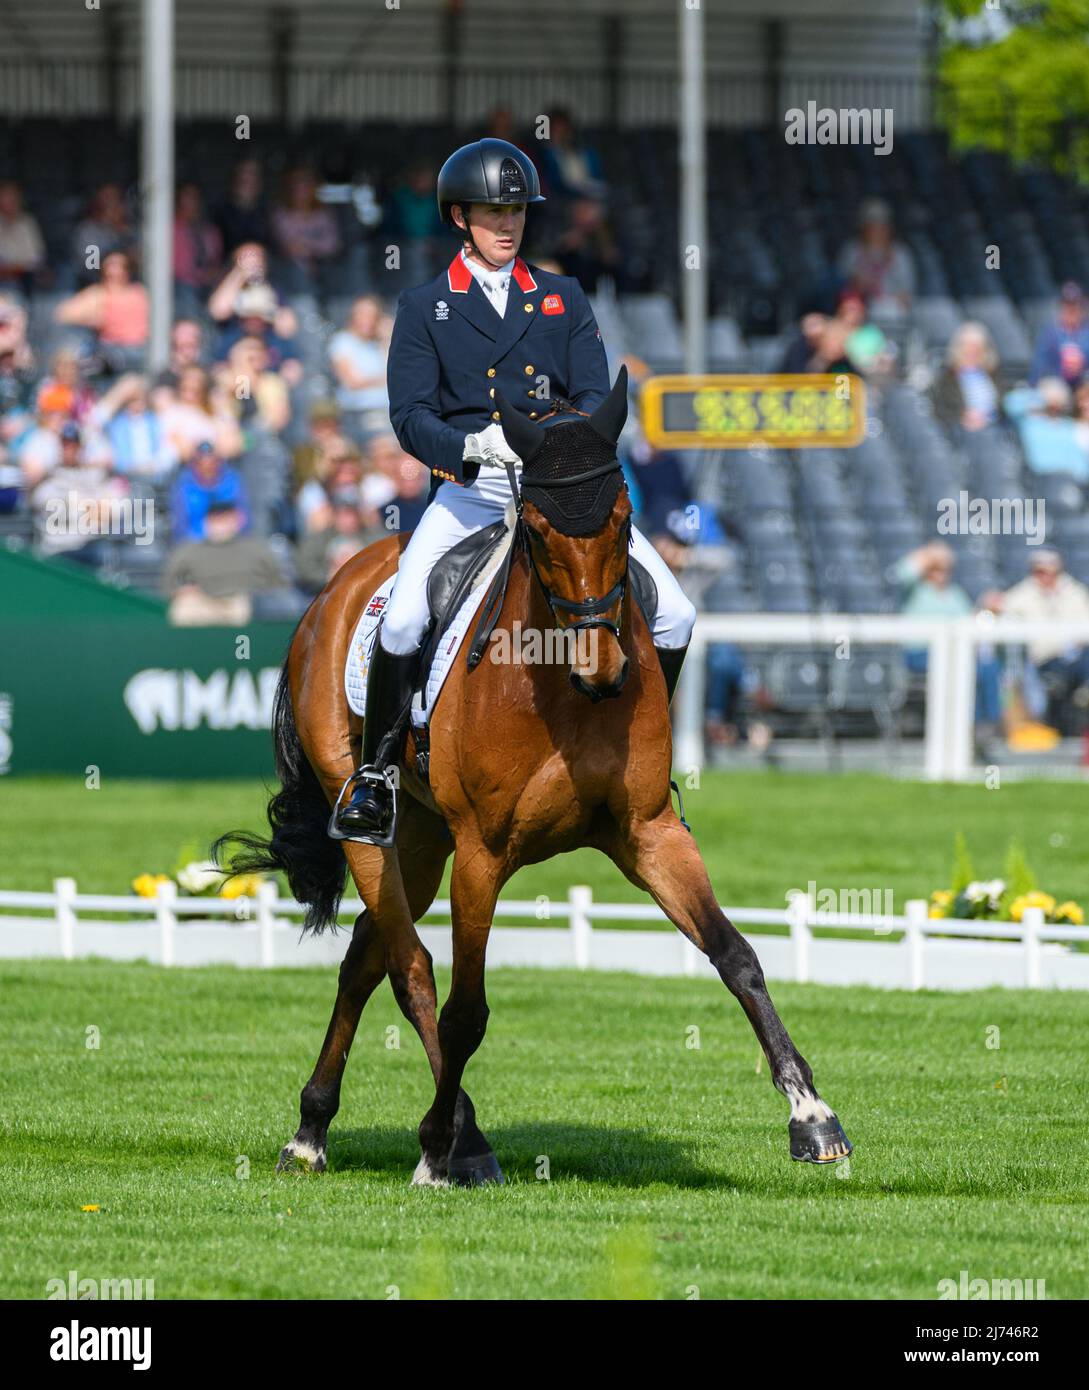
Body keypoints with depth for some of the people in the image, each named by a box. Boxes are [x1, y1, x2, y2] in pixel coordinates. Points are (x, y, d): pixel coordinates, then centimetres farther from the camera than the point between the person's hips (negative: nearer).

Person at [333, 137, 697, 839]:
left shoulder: (564, 298, 16)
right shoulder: (425, 308, 8)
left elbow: (595, 396, 6)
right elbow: (412, 418, -3)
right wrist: (474, 443, -25)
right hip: (469, 492, -3)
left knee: (676, 617, -8)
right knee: (401, 624, -26)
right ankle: (375, 773, -6)